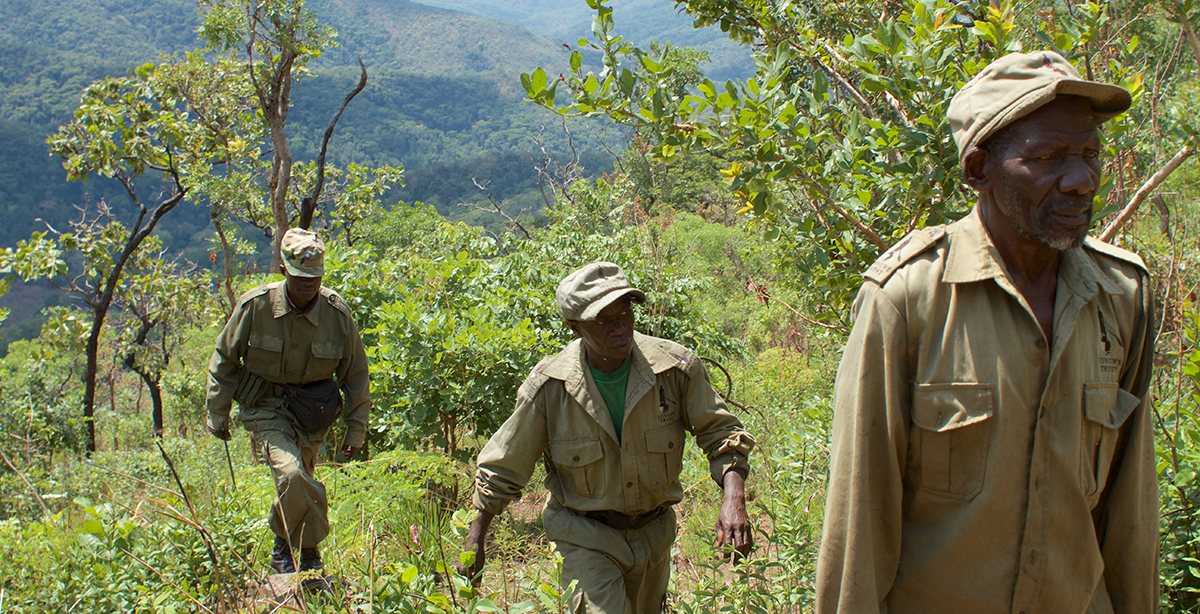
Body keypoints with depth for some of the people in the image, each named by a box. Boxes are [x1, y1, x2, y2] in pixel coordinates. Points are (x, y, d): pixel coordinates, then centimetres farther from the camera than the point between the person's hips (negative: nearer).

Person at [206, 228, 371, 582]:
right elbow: (224, 359, 0)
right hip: (265, 404, -2)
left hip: (312, 409, 3)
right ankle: (286, 548, 0)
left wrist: (356, 429, 4)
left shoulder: (337, 313, -11)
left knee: (299, 481, 9)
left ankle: (285, 551, 33)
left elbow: (356, 374, 1)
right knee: (291, 475, -23)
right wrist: (217, 414, 4)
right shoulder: (255, 306, -15)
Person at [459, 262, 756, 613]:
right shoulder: (548, 386, -19)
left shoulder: (676, 368, -17)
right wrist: (474, 542, -4)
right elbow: (501, 468, -7)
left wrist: (734, 499, -23)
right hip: (586, 538, -3)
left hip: (653, 532, 3)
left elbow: (720, 433, -6)